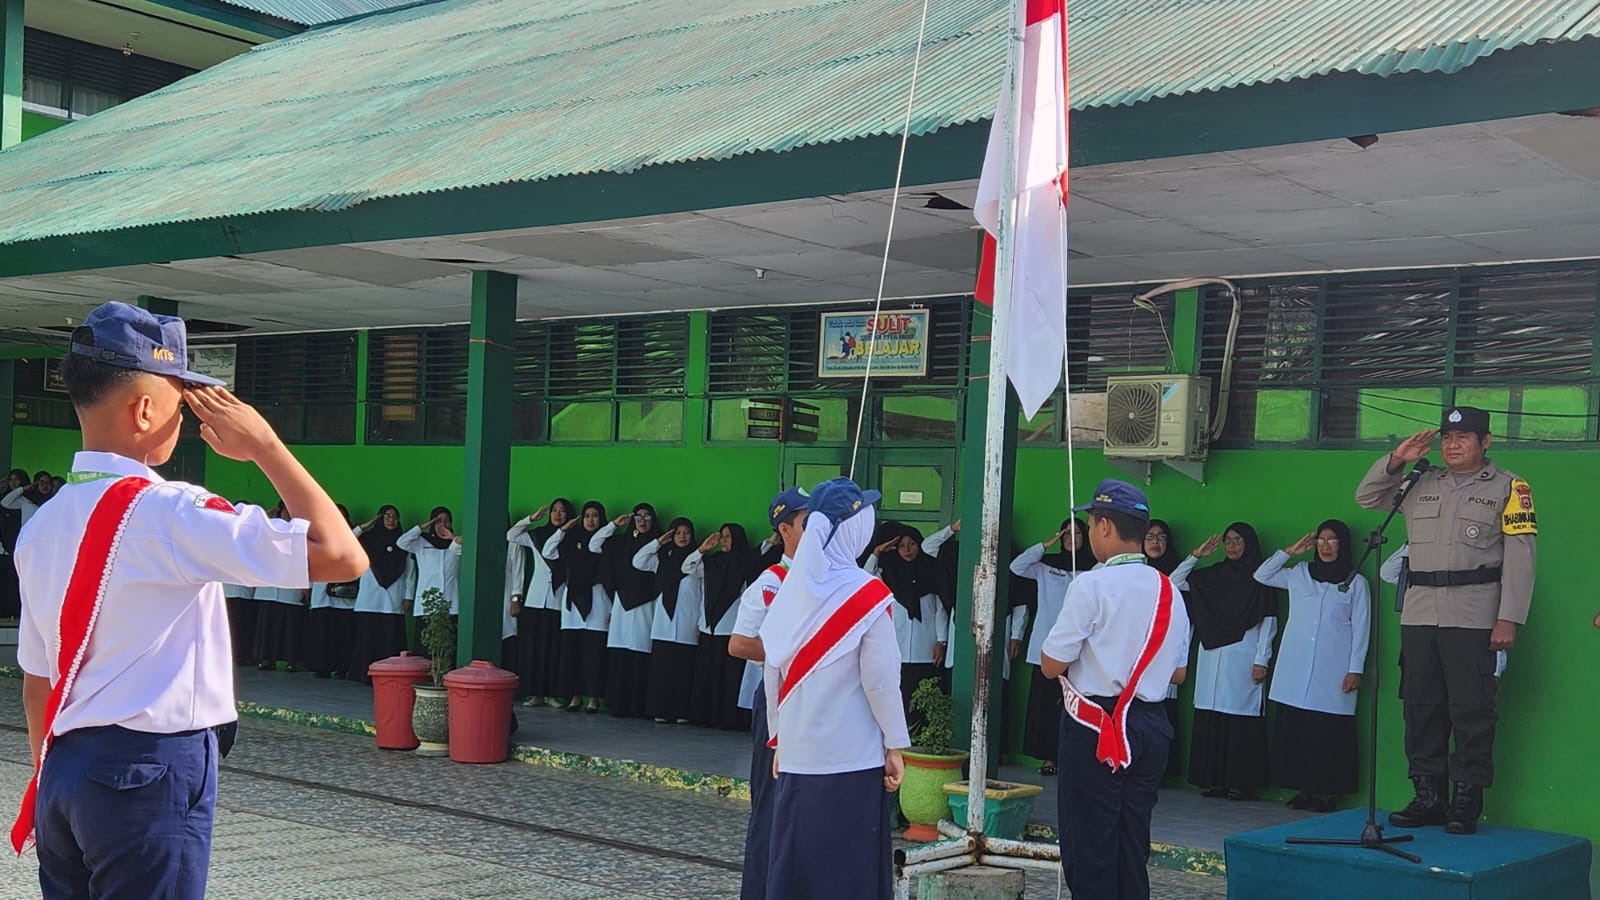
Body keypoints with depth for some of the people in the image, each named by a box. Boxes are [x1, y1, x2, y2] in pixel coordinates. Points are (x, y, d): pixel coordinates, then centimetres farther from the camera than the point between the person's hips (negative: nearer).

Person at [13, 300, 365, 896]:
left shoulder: (40, 527, 10)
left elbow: (36, 679, 16)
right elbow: (342, 556, -19)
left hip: (61, 772, 8)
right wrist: (264, 447, -10)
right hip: (151, 775, -8)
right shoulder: (167, 512, -15)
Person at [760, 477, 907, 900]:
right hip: (852, 756, -5)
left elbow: (774, 673, 7)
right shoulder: (867, 596, -11)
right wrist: (895, 746, -2)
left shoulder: (791, 590, 3)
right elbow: (881, 681, -11)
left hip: (796, 754, 5)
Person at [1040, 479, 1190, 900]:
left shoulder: (1092, 585, -14)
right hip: (1151, 728, 7)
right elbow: (1178, 673, 14)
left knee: (1089, 847, 1)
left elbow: (1051, 665, -13)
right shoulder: (1170, 591, 7)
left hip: (1095, 727, -6)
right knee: (1133, 846, 14)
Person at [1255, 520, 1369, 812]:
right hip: (1296, 672, 3)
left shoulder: (1356, 583, 6)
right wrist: (1290, 552, 13)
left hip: (1332, 673, -3)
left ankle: (1326, 791, 1)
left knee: (1329, 733, -6)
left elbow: (1360, 629, 3)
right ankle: (1303, 788, 7)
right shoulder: (1299, 575, 14)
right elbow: (1261, 576, 19)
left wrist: (1356, 669, -4)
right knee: (1293, 729, 0)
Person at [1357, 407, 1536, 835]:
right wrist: (1396, 460, 7)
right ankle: (1427, 797, 14)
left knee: (1471, 711, -4)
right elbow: (1367, 497, 24)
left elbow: (1520, 556, -4)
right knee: (1421, 707, 6)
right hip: (1419, 614, 5)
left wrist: (1508, 619, -11)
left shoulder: (1508, 487, 2)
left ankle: (1467, 802, 2)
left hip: (1473, 618, -5)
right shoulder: (1420, 485, 16)